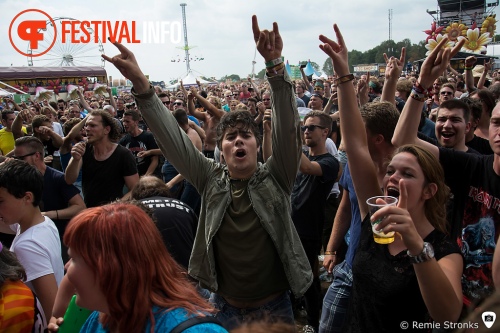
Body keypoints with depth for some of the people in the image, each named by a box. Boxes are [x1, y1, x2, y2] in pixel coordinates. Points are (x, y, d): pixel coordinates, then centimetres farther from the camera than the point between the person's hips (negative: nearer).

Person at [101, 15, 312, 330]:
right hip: (224, 305, 2)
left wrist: (275, 66, -37)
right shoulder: (211, 179, -5)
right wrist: (141, 84, -24)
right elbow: (173, 139, -12)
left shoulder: (275, 177, -9)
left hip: (274, 305, -1)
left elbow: (288, 129, -23)